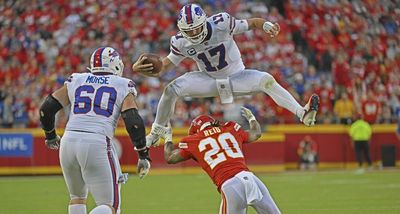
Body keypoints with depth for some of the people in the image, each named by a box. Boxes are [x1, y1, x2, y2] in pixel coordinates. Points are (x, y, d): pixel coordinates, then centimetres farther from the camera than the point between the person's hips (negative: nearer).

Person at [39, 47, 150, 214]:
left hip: (69, 140, 4)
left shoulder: (75, 81, 17)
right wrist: (143, 155, 8)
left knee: (78, 198, 26)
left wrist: (51, 136, 32)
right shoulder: (123, 86, 9)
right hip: (97, 144, -4)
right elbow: (134, 123, -1)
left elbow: (46, 109, 15)